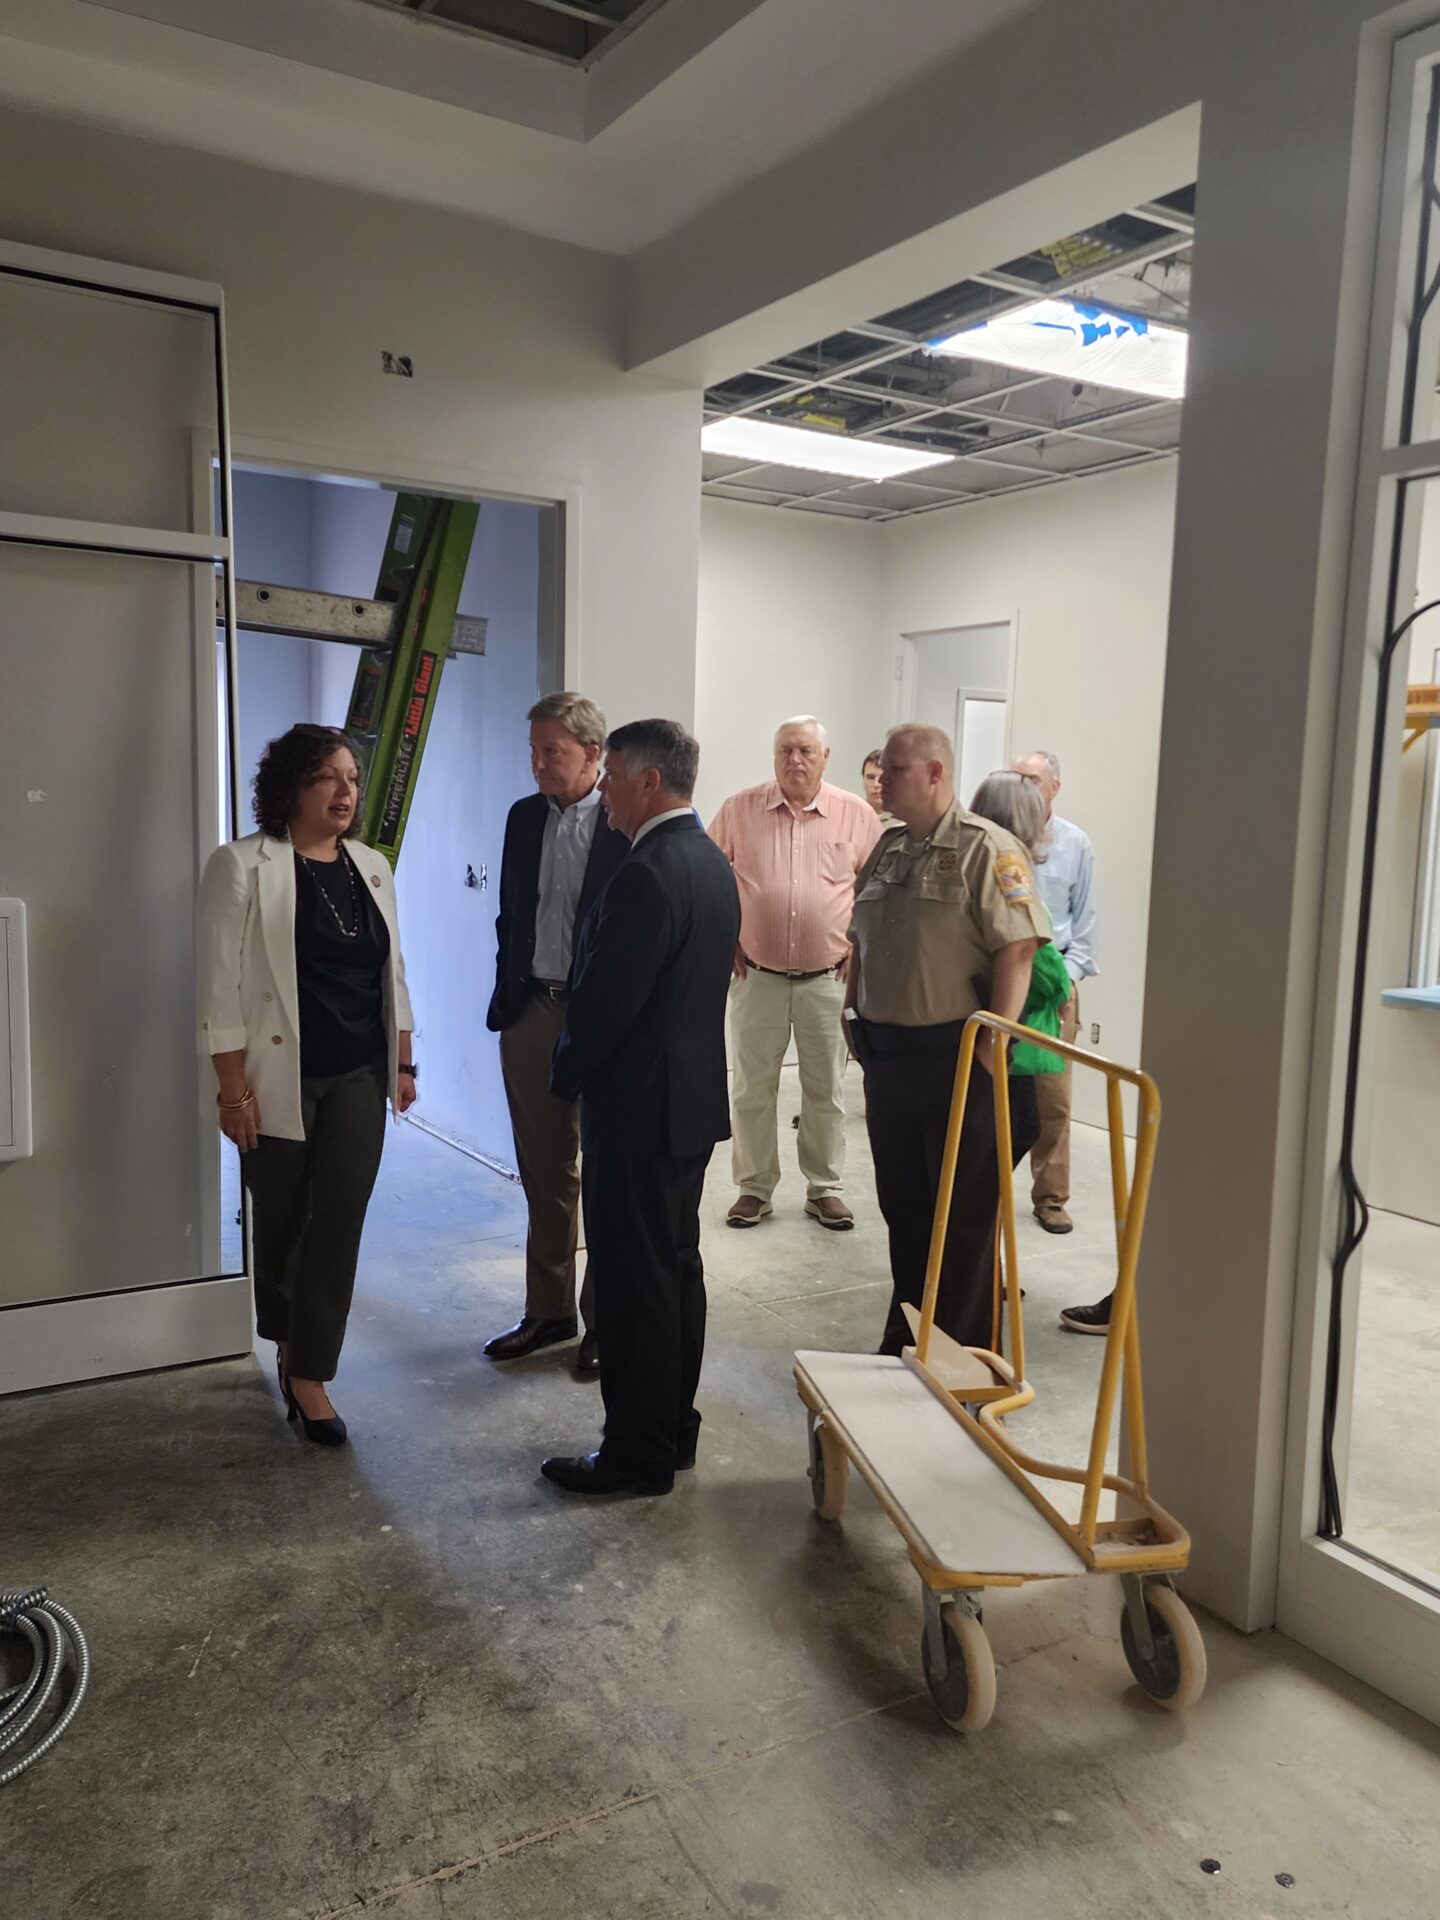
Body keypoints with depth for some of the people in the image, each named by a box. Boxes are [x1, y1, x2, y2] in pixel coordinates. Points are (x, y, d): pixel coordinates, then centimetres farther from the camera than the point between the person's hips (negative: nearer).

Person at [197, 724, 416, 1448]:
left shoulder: (371, 867, 7)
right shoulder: (242, 866, -8)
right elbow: (221, 983, -11)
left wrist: (403, 1061, 10)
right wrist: (234, 1088, -14)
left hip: (359, 1076, 4)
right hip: (280, 1078, -3)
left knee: (340, 1220, -2)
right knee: (280, 1221, 11)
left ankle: (308, 1374, 8)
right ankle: (290, 1342, 36)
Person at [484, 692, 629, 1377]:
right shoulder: (524, 818, 8)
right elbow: (510, 917, 15)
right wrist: (507, 1000, 10)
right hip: (531, 1014, 6)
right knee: (544, 1174, 15)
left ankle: (606, 1320, 21)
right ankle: (548, 1311, 29)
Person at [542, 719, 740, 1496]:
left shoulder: (646, 875, -22)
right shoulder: (713, 863, 9)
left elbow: (602, 1001, -21)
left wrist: (566, 1075, -1)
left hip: (637, 1109, -10)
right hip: (694, 1099, 10)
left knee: (633, 1282, 2)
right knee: (676, 1268, 17)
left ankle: (638, 1454, 14)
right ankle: (673, 1426, 31)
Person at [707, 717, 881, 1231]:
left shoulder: (856, 815, -1)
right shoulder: (739, 809, -1)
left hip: (828, 978, 0)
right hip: (757, 975, 0)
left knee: (826, 1089, 9)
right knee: (752, 1088, 7)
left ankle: (825, 1189, 23)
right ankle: (755, 1188, 21)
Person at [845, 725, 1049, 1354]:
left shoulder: (987, 848, -11)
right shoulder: (887, 849, 13)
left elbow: (1017, 949, -18)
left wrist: (995, 1041, -21)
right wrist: (853, 1011, 13)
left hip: (955, 1055, -7)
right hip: (886, 1054, 7)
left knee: (964, 1212, 5)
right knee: (901, 1203, 16)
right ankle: (906, 1341, 32)